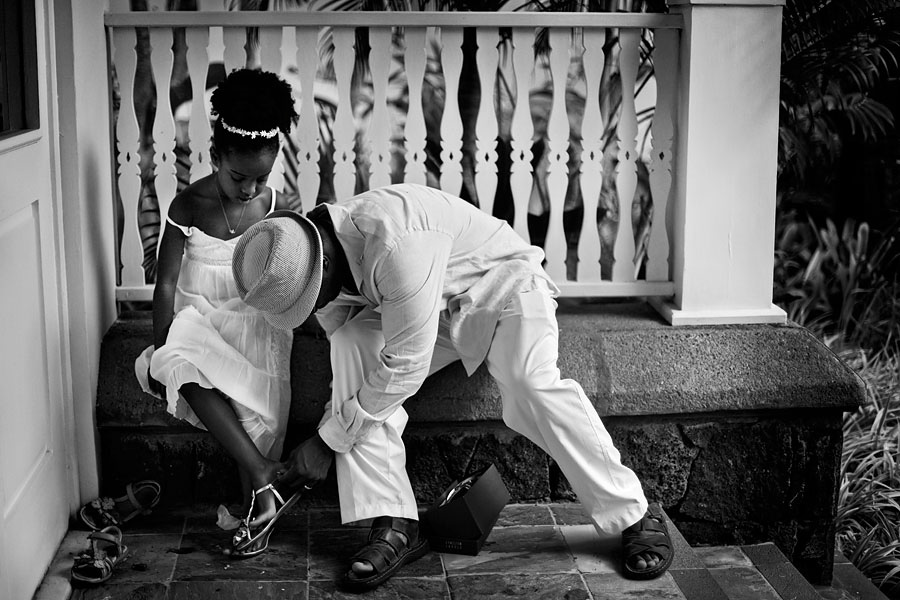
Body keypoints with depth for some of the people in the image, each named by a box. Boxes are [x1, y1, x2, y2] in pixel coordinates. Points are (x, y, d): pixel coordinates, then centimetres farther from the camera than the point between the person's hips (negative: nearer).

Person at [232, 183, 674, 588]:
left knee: (531, 383, -33)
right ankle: (393, 526, -20)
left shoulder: (396, 245, -39)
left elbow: (405, 367, -35)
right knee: (352, 345, -20)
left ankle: (636, 517, -15)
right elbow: (341, 331, 2)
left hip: (503, 284, -7)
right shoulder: (319, 251, -12)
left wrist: (328, 440, -26)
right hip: (431, 309, 7)